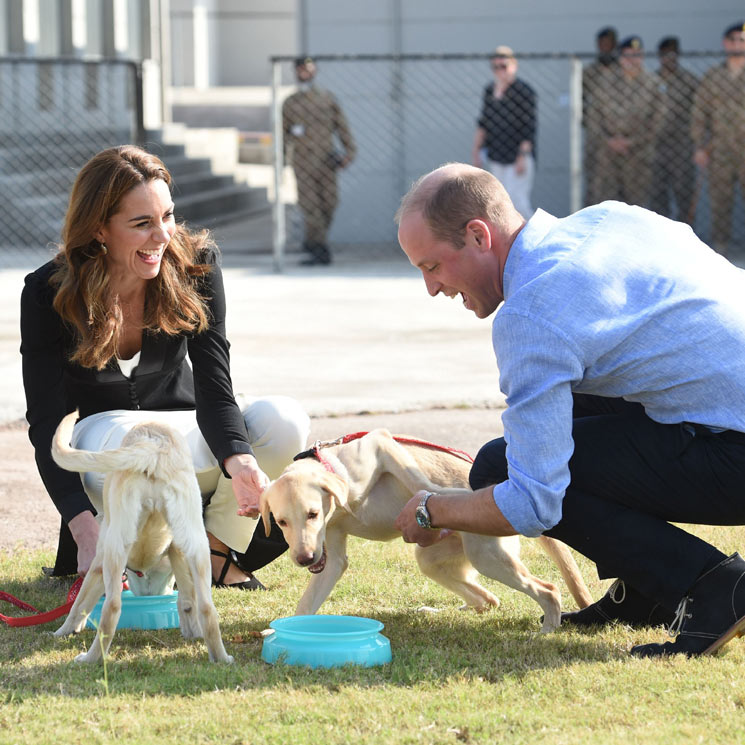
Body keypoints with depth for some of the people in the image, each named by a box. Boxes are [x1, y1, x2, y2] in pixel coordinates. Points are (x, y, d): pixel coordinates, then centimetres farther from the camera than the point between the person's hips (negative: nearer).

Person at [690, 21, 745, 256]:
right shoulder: (712, 77, 10)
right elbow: (699, 112, 10)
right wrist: (699, 147, 4)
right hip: (719, 150, 2)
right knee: (719, 198, 4)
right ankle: (719, 244, 12)